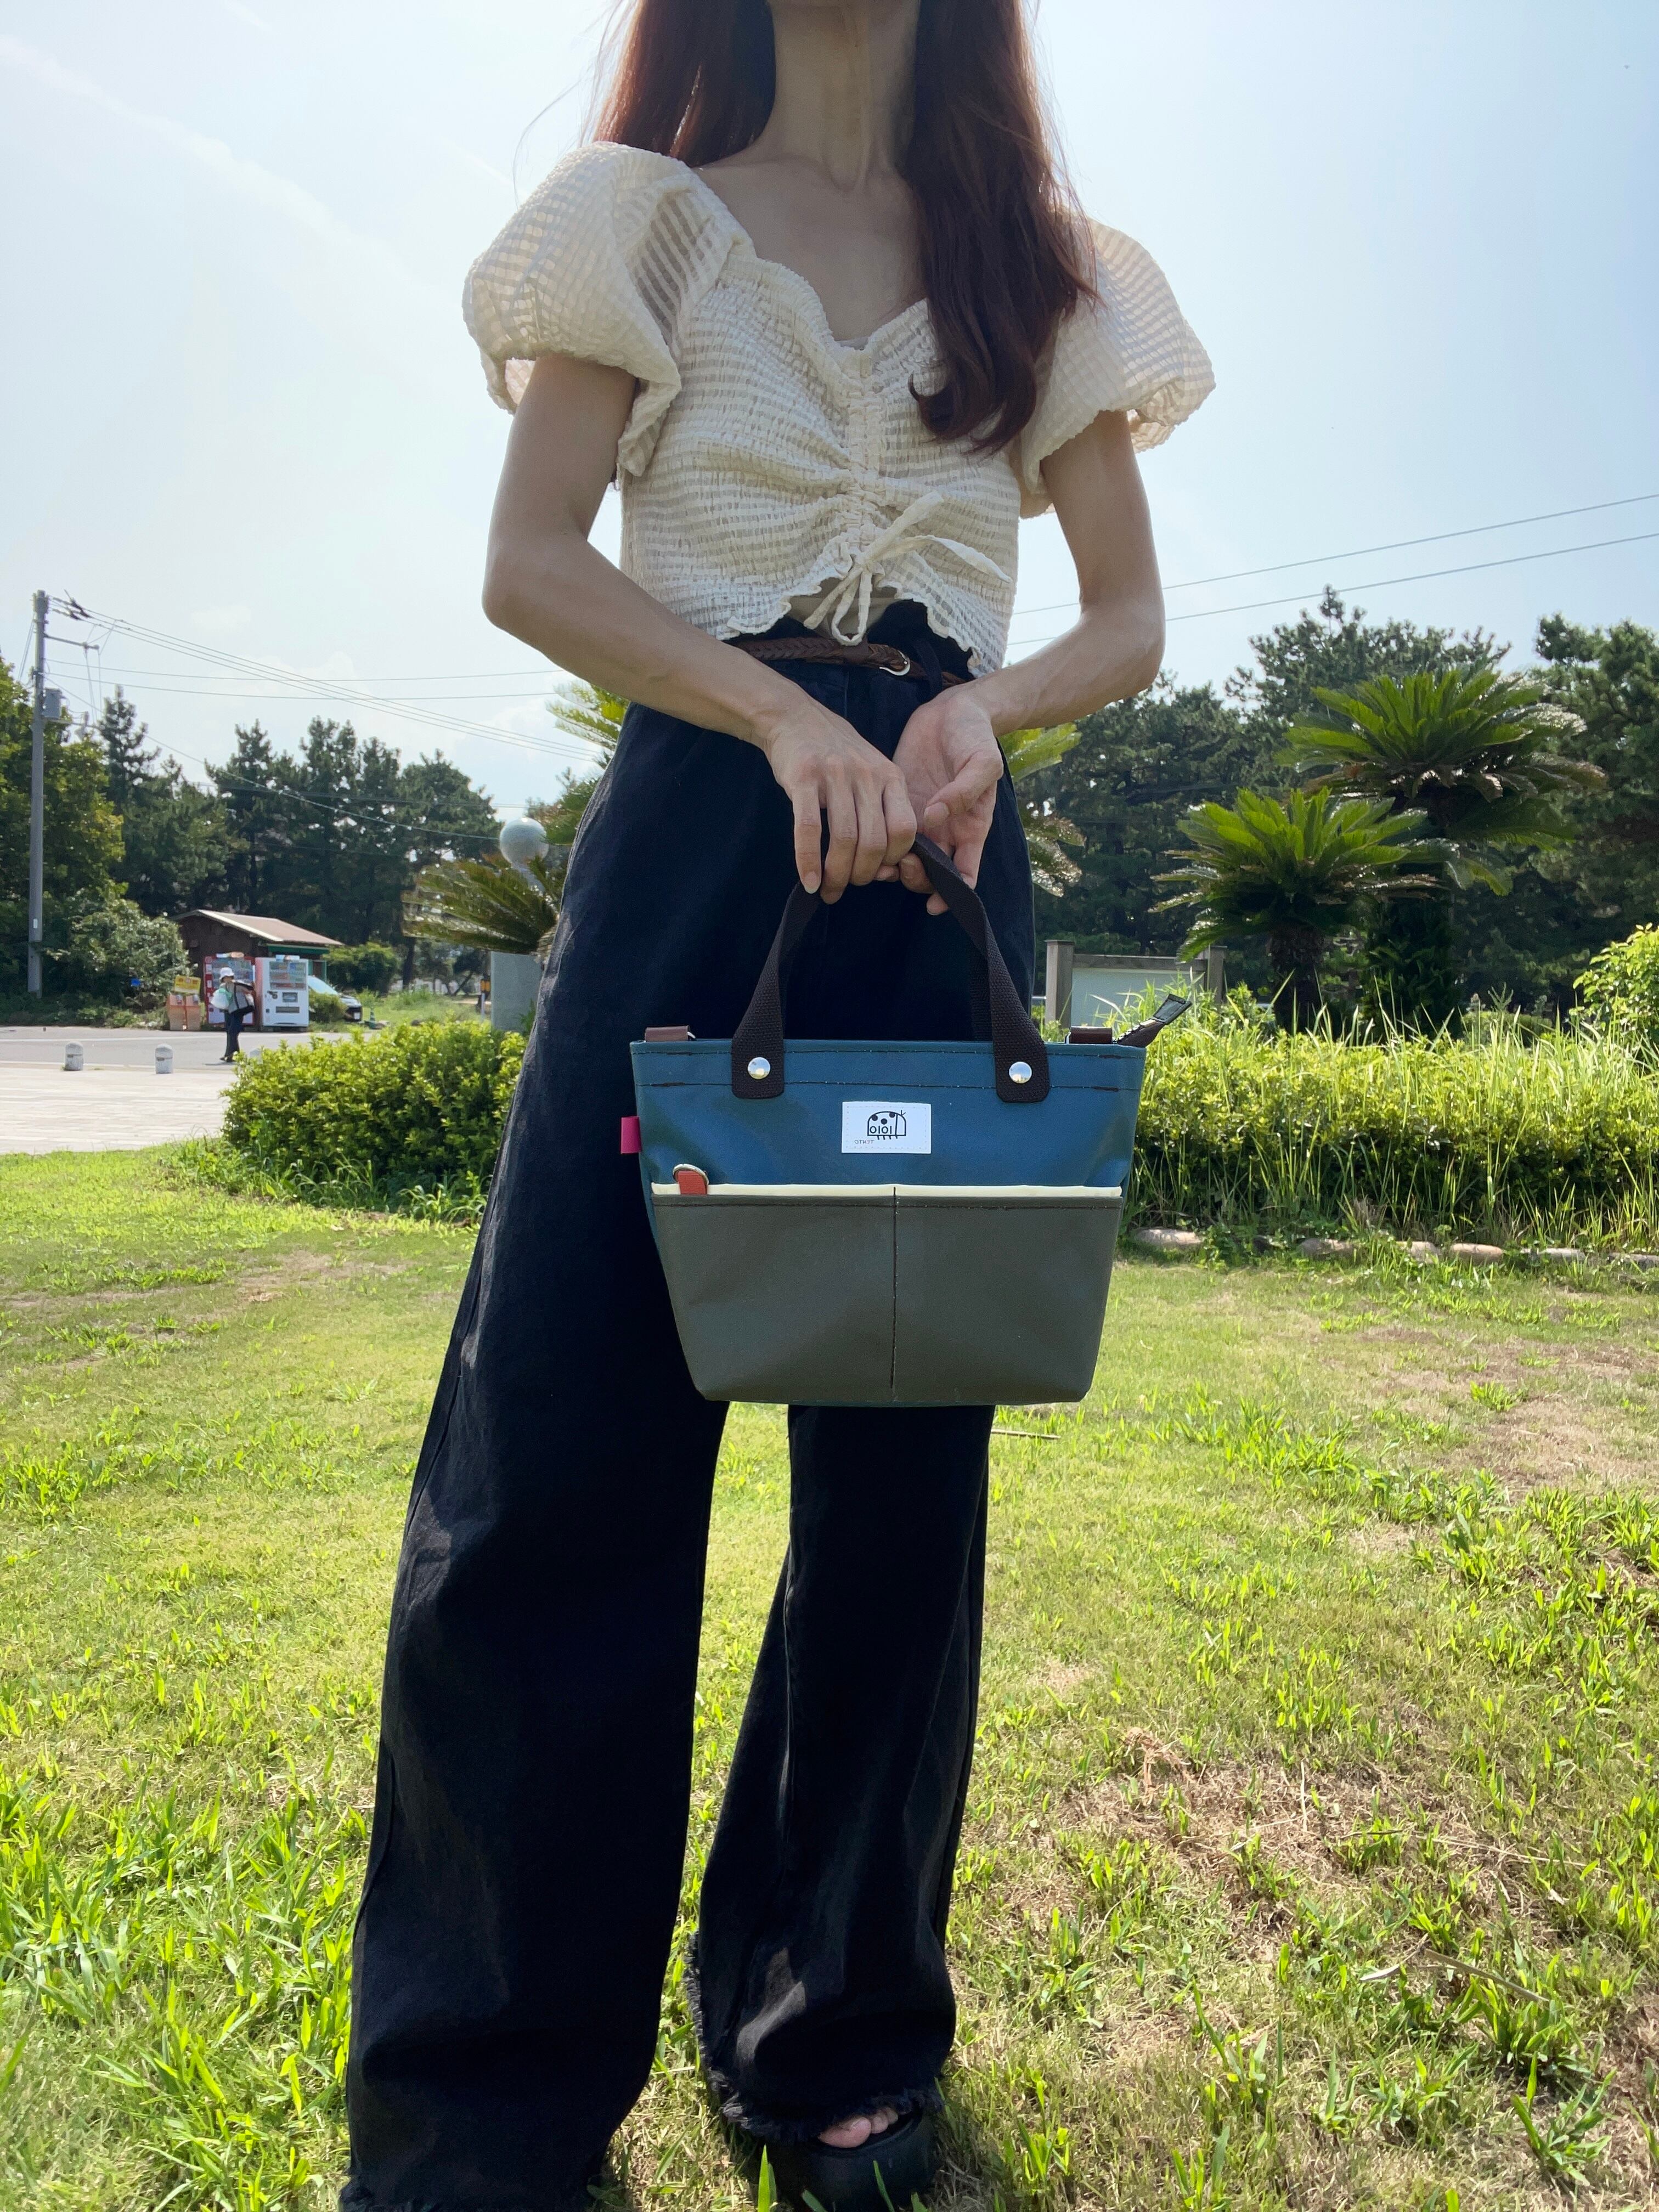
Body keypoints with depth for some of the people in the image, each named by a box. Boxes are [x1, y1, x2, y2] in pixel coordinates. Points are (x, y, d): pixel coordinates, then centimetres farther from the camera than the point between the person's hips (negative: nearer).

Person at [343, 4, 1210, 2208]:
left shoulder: (1043, 266, 20)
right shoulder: (651, 216, 14)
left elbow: (1132, 616, 13)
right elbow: (530, 561, 1)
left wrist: (984, 704, -9)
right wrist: (788, 717, -15)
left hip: (939, 851, 3)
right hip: (696, 815, -2)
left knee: (904, 1454, 2)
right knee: (559, 1442, -8)